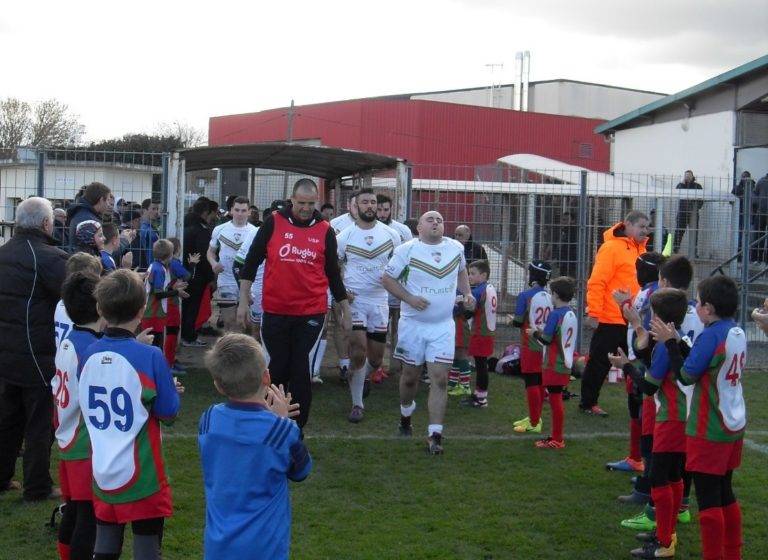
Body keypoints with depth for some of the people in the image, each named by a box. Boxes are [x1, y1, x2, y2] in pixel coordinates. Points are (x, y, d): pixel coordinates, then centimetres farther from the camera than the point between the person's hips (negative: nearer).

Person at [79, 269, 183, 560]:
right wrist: (173, 391, 11)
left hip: (102, 474, 5)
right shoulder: (149, 356, -17)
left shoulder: (88, 356, -3)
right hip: (140, 476, -5)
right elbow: (168, 412, -10)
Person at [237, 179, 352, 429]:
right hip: (275, 312, 0)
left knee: (302, 372, 1)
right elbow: (251, 262, 3)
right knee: (276, 370, 8)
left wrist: (345, 310, 13)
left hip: (311, 313, 0)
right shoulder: (273, 223, 0)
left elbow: (333, 273, 11)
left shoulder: (325, 230, 3)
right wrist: (244, 300, 0)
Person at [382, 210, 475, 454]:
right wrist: (410, 299, -15)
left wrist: (467, 293, 6)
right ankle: (406, 414, 41)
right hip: (413, 324, -1)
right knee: (410, 376, 11)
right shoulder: (407, 249, -7)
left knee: (440, 379, -8)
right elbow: (387, 278, -4)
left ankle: (435, 435, -6)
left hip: (443, 326, 1)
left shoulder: (456, 248, 3)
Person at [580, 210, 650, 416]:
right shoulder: (612, 248, -13)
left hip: (633, 321, 8)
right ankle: (588, 403, 15)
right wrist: (594, 313, -21)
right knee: (599, 364, 3)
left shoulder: (640, 249, 12)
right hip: (610, 320, -7)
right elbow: (596, 282, -18)